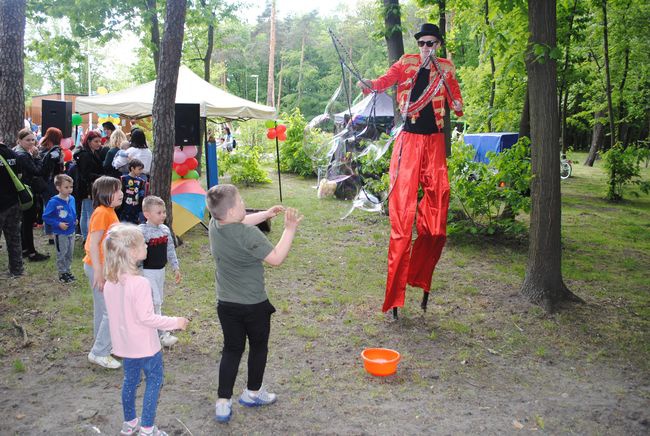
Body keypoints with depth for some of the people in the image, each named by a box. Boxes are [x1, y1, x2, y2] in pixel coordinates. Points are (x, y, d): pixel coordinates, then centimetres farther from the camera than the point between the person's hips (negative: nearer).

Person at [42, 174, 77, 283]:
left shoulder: (72, 199, -2)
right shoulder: (54, 202, -20)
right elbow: (45, 217, -15)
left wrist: (75, 220, 1)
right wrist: (58, 224, -20)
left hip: (71, 232, 6)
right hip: (60, 234, -6)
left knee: (70, 253, 17)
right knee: (61, 254, 7)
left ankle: (67, 270, 33)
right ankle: (62, 273, 21)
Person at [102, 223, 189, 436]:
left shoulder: (110, 283, -3)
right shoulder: (139, 283, -28)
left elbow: (115, 313, 7)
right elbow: (146, 317, -26)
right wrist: (176, 322, -17)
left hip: (124, 344, 7)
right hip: (144, 345, -7)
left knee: (130, 379, 22)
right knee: (154, 381, 9)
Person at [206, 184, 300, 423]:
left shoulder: (215, 225, -6)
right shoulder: (248, 234, -28)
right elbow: (276, 258, -21)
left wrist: (266, 214, 12)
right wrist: (290, 229, -17)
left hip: (226, 303, 5)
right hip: (254, 304, -5)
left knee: (232, 349, 16)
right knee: (258, 347, 19)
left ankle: (223, 403, 11)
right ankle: (253, 393, 35)